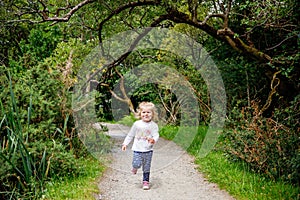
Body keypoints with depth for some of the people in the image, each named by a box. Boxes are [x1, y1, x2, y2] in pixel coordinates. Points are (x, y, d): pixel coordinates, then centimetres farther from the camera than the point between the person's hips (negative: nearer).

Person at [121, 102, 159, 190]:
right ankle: (135, 167, 21)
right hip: (137, 149, 0)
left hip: (148, 150, 0)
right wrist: (125, 143, 8)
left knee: (146, 167, 6)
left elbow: (156, 135, -10)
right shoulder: (137, 124, 2)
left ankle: (146, 181, 21)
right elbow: (130, 135, 11)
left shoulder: (153, 125, -2)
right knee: (137, 164, -14)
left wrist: (153, 140, -33)